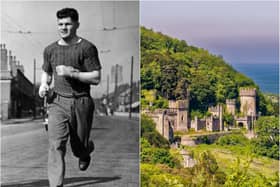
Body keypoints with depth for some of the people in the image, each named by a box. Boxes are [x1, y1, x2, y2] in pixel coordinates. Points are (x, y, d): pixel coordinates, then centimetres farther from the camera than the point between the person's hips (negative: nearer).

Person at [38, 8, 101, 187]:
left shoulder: (87, 48, -6)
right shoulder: (50, 50, 9)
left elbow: (96, 78, -9)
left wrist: (72, 72, -19)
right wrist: (44, 84, 3)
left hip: (81, 103, -2)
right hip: (58, 102, 3)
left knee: (79, 147, 11)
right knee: (56, 145, -12)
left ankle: (86, 152, 49)